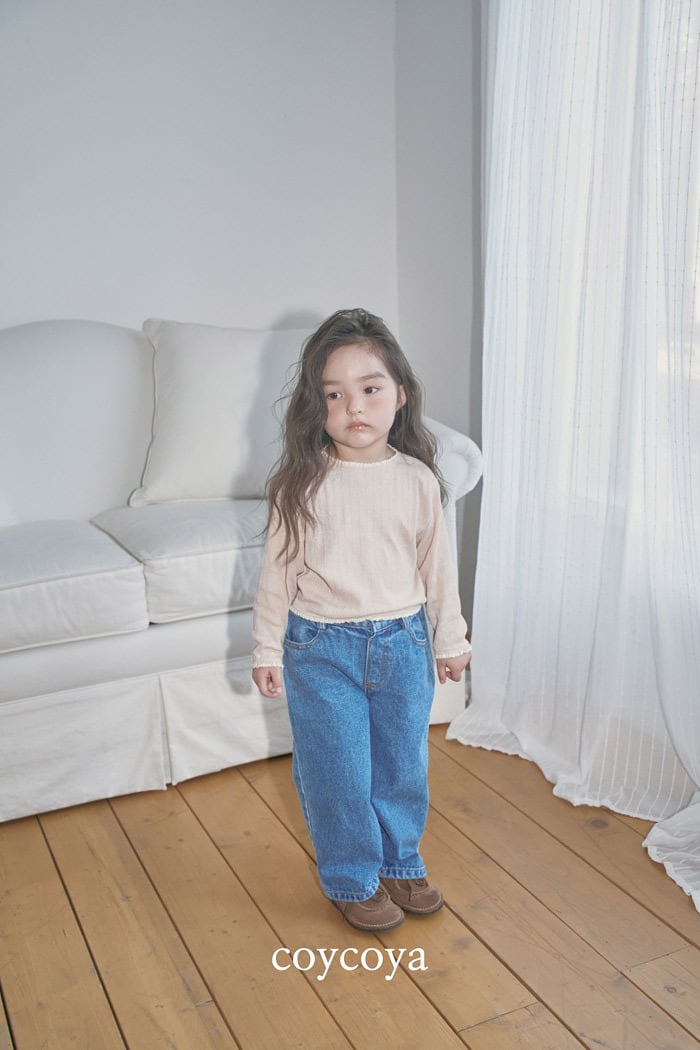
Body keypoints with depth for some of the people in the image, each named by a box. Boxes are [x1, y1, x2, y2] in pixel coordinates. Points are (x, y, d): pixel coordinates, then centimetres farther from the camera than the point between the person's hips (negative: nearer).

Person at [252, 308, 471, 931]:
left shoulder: (417, 480, -4)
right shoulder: (304, 483, -11)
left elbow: (437, 565, 6)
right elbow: (279, 569, -4)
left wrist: (451, 639, 12)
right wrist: (267, 650, -1)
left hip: (404, 644, 3)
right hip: (323, 651, -2)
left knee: (403, 765, 16)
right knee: (337, 773, 8)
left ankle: (401, 863, 40)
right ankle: (352, 880, 30)